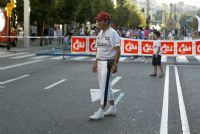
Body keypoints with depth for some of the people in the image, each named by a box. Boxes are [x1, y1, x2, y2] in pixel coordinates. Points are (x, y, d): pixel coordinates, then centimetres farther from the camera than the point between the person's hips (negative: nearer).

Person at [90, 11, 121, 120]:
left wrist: (115, 64, -22)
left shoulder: (112, 33, -13)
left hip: (108, 62, -9)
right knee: (105, 86, 14)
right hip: (100, 62, 9)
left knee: (104, 87, -7)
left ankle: (101, 111, -4)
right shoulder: (100, 33, 14)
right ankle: (112, 108, 25)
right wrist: (95, 62, 17)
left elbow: (117, 50, -17)